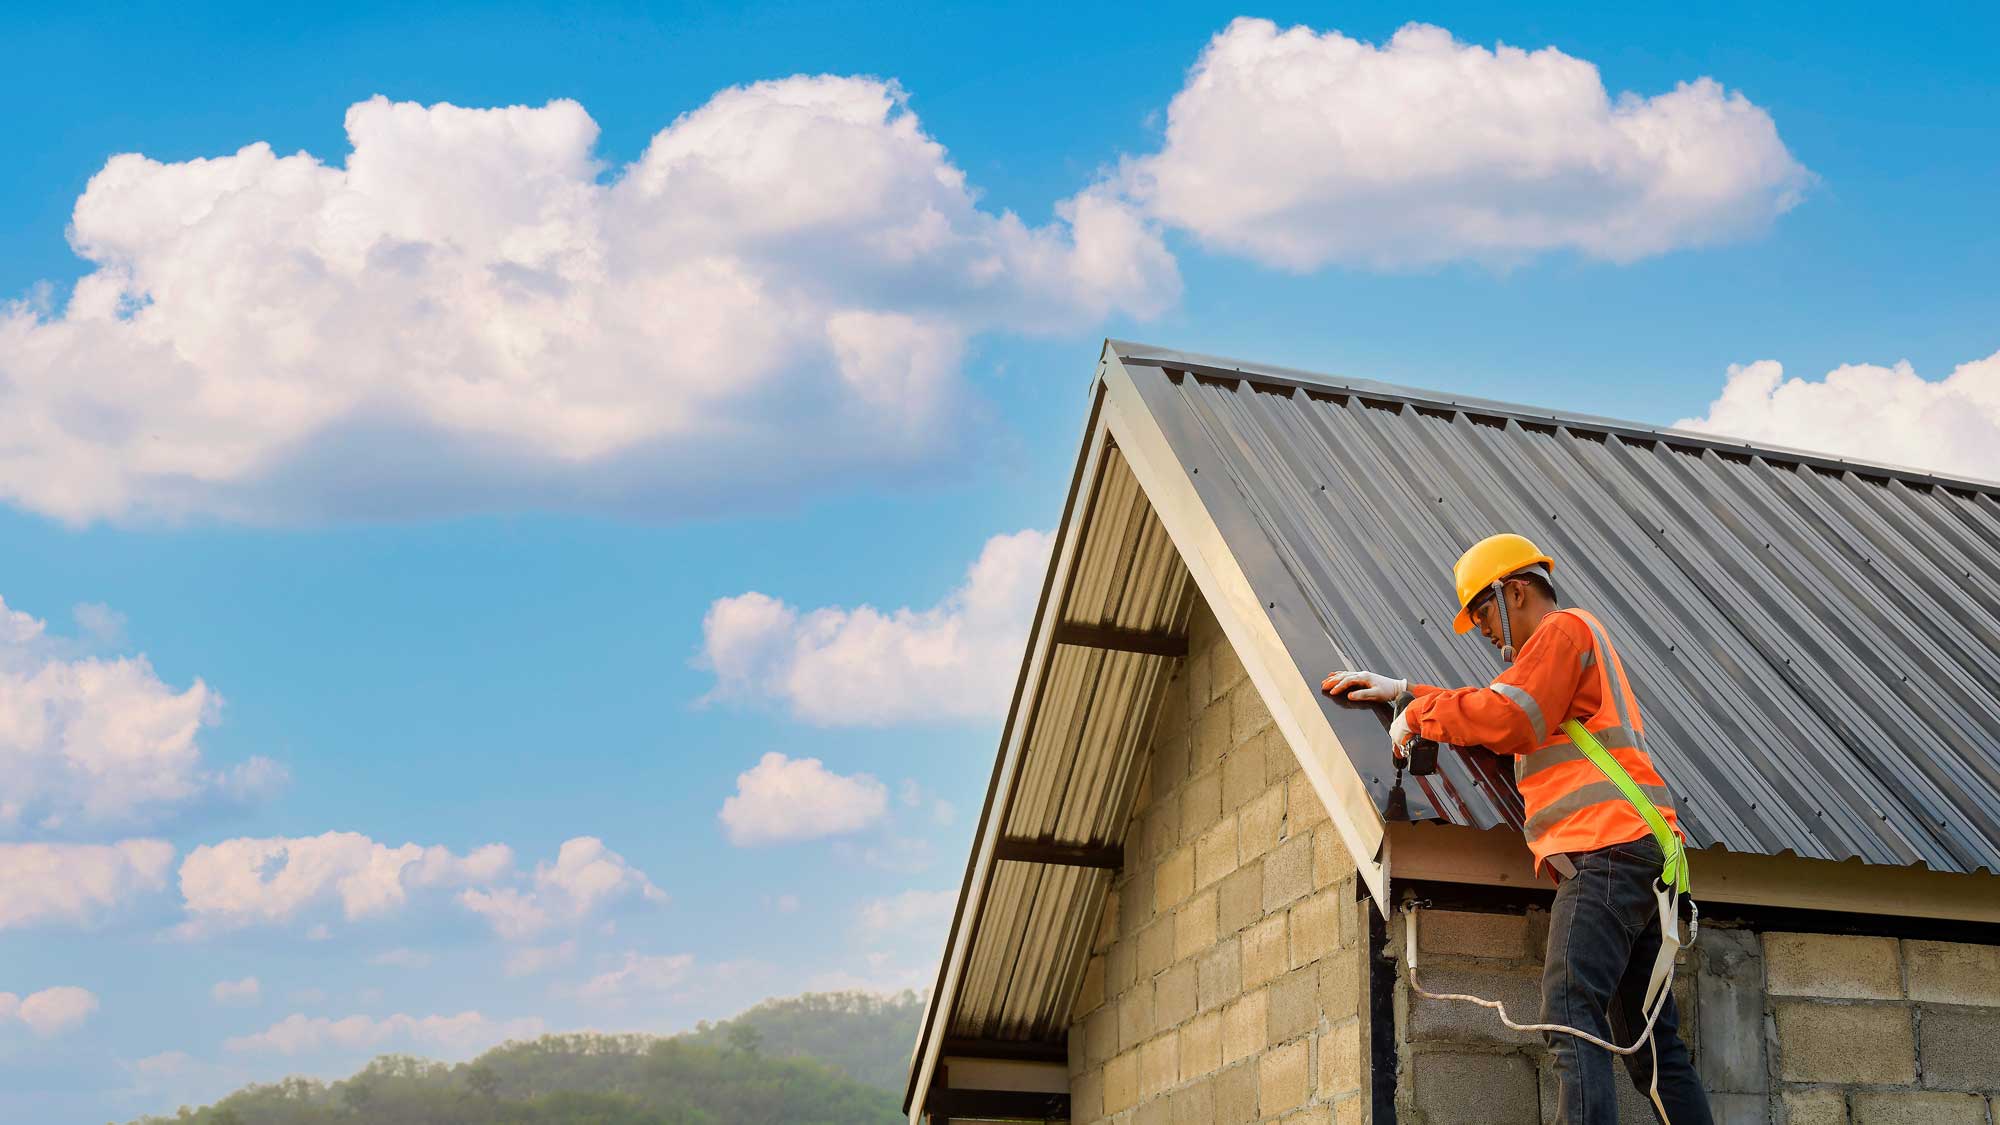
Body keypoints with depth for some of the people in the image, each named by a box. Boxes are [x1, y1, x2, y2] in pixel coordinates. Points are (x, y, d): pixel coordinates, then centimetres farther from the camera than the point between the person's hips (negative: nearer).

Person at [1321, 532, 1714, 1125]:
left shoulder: (1565, 628, 0)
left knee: (1571, 1014, -22)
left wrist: (1418, 714, -2)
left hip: (1607, 847, -11)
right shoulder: (1568, 645, 32)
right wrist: (1403, 692, 32)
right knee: (1653, 1042, 7)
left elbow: (1505, 721, -13)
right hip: (1638, 853, 11)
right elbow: (1499, 707, 39)